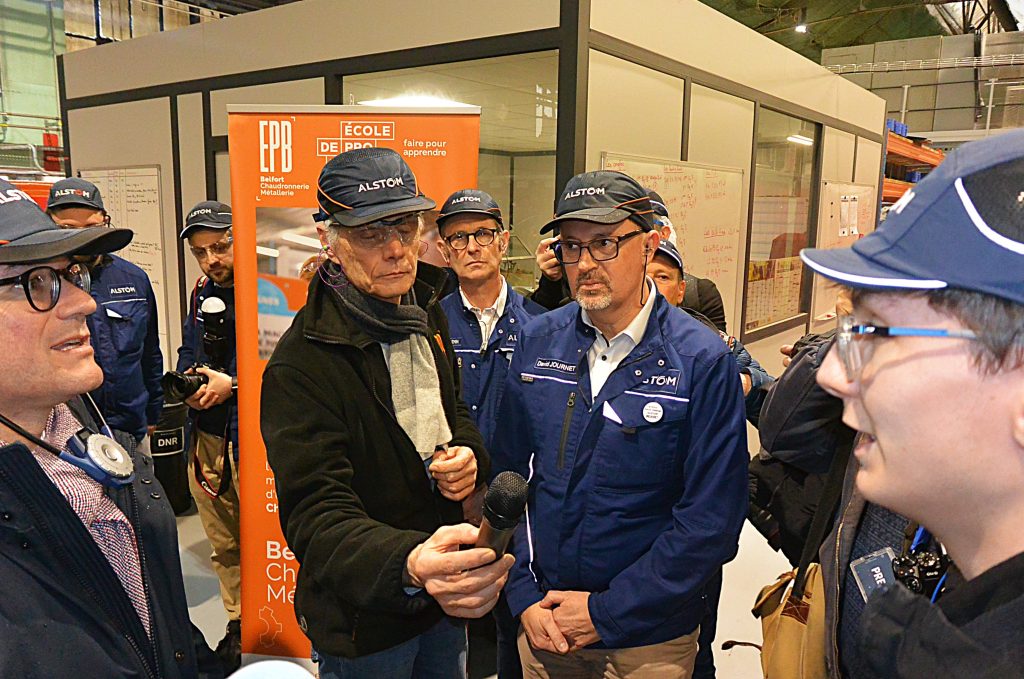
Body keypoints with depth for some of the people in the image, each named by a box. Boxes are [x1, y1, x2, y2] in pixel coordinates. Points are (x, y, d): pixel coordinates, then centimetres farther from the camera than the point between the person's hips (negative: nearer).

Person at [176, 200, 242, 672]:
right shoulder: (201, 295, 11)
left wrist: (231, 385, -17)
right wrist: (187, 381, 2)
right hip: (207, 436, 7)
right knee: (223, 544, 17)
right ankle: (238, 623, 34)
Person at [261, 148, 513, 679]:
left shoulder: (427, 319, 0)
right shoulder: (300, 365, -24)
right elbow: (318, 516, -30)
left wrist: (467, 453, -9)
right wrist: (408, 564, -49)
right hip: (364, 621, -6)